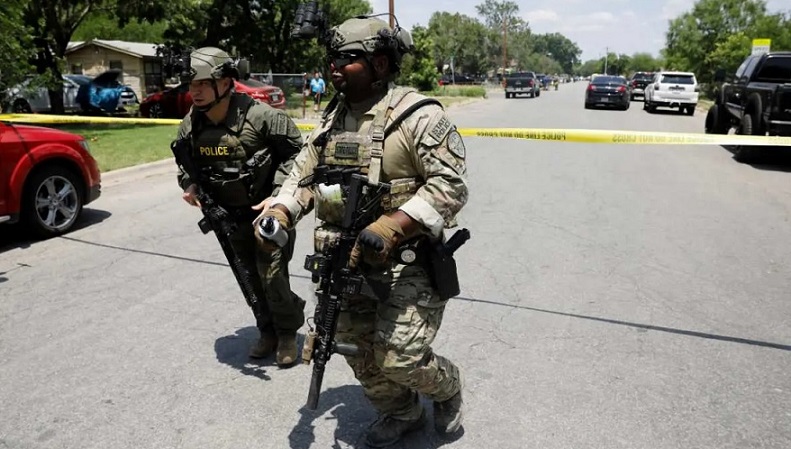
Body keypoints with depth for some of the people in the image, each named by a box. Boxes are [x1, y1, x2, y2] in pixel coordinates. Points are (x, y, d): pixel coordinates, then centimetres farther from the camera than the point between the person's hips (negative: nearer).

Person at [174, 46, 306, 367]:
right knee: (250, 277, 15)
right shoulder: (191, 125, -5)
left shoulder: (259, 116, -23)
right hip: (232, 215, 6)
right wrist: (189, 184, -8)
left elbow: (297, 151, -15)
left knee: (271, 274, -7)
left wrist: (278, 194, -22)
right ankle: (268, 331, 35)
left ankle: (288, 333, 18)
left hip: (270, 209, -6)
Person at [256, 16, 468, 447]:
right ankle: (401, 413, 42)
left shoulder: (417, 114, -13)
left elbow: (451, 184, -19)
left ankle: (447, 388, 29)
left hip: (406, 263, -7)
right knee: (359, 353, 15)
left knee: (399, 359, -7)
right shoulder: (331, 118, 9)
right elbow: (303, 174, 14)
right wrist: (278, 214, -5)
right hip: (347, 262, 7)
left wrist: (390, 227, -29)